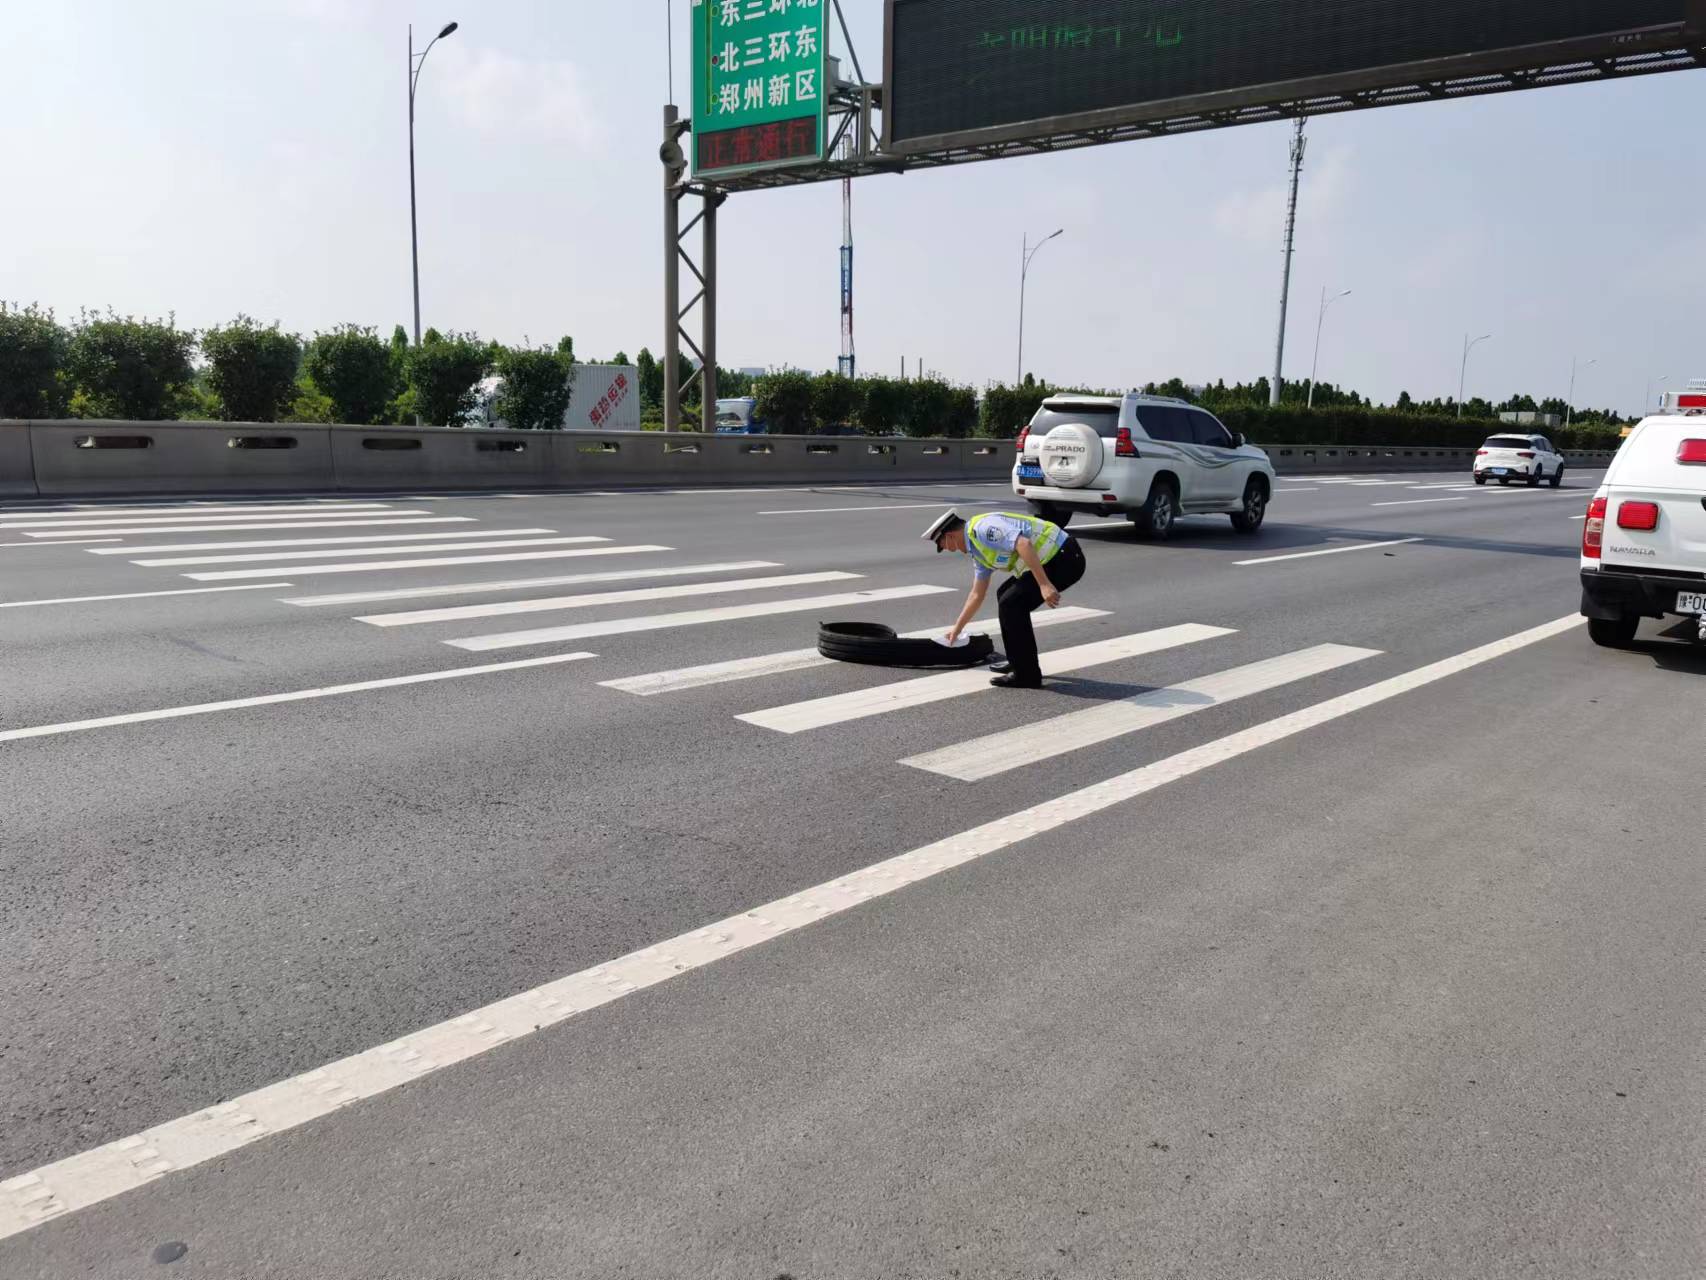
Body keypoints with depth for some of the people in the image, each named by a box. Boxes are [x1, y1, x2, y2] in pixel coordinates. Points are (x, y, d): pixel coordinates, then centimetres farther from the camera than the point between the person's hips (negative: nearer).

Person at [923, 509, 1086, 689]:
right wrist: (957, 628, 33)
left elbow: (1024, 545, -28)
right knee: (1006, 595, 19)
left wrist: (1044, 584, -30)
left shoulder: (982, 528, -15)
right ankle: (1019, 662, 26)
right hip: (1055, 559, 10)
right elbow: (977, 594, 26)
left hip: (1064, 557, -10)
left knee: (1011, 603, -11)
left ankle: (1026, 675, -4)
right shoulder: (978, 550, 16)